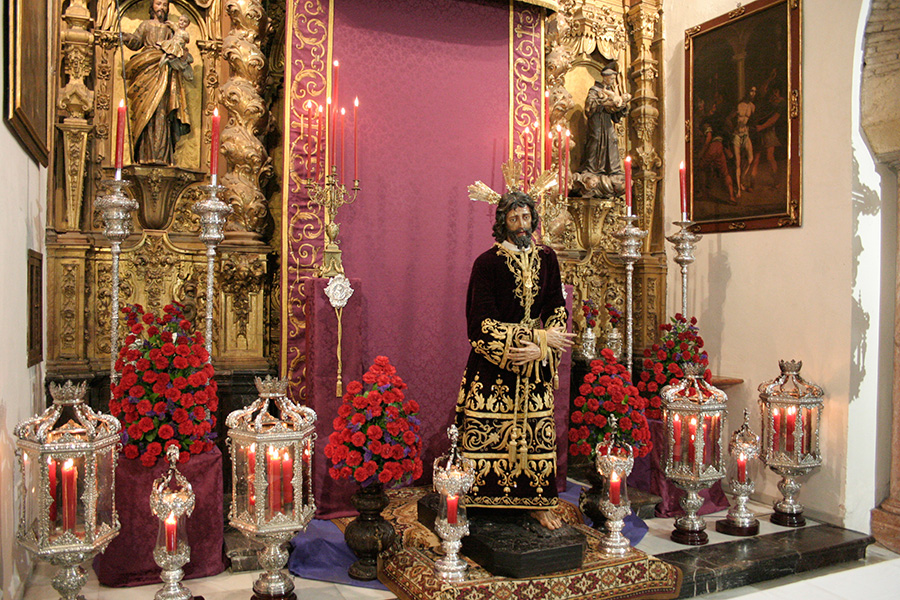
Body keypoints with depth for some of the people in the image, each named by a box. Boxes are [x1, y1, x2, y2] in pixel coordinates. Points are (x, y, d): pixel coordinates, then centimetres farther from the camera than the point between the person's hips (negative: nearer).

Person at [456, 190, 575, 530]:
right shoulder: (487, 263, -7)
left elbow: (557, 311, 6)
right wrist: (540, 337, -15)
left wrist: (539, 348, -13)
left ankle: (537, 502, 18)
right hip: (492, 365, -3)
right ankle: (476, 502, 10)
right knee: (485, 431, -3)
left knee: (537, 431, 4)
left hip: (535, 365, 3)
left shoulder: (546, 259, 6)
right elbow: (482, 322, -13)